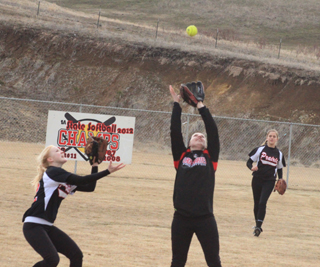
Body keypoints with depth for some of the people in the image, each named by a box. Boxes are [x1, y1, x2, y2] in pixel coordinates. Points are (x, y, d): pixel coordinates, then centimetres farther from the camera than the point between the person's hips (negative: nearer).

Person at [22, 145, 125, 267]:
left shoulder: (65, 179, 14)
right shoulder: (53, 172, -13)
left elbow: (89, 187, 12)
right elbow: (82, 180, -21)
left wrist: (95, 165, 6)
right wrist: (107, 171, -22)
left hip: (47, 227, 10)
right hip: (33, 226, -10)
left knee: (76, 255, 3)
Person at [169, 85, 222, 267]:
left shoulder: (210, 157, 9)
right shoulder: (181, 156, 10)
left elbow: (213, 131, 5)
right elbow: (175, 131, 5)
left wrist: (201, 107, 8)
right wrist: (177, 104, 7)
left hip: (205, 218, -1)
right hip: (181, 218, 1)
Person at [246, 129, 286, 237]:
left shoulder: (279, 154, 5)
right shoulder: (260, 150, -2)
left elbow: (279, 169, 16)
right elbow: (249, 162, 1)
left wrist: (280, 180, 2)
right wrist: (252, 167, -21)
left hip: (269, 181, 0)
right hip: (257, 179, 0)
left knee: (262, 203, -16)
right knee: (257, 204, 8)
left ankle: (258, 226, -16)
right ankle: (257, 225, 25)